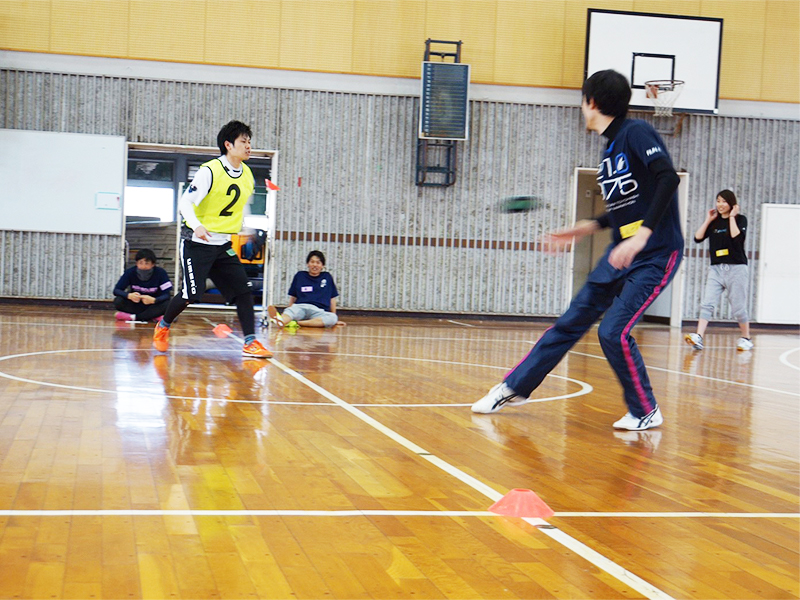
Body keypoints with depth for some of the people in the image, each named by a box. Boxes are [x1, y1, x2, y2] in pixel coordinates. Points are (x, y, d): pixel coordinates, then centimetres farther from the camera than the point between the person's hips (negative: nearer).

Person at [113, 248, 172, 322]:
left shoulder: (160, 273, -19)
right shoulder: (130, 272, -14)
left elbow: (166, 294, -21)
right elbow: (116, 290, -16)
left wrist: (153, 300, -41)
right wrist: (129, 295, -36)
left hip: (152, 306, -1)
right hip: (135, 305, 1)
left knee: (167, 304, -32)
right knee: (118, 301, -26)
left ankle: (133, 317, -24)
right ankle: (153, 316, -22)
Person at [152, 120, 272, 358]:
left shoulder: (247, 175, 5)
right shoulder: (210, 171, -16)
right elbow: (185, 202, -19)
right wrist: (196, 225, -34)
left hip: (223, 245, 6)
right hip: (197, 242, -6)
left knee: (243, 289, -6)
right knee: (191, 294, -6)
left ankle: (250, 342, -3)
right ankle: (163, 326, 21)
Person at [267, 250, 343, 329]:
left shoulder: (327, 277, 18)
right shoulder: (299, 275, 19)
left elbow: (332, 298, 18)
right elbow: (293, 297, 22)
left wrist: (335, 320, 18)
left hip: (318, 311, 0)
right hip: (300, 307, 0)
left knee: (333, 318, -35)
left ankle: (297, 323, -50)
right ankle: (281, 321, -73)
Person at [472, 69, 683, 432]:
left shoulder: (636, 133, -14)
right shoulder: (610, 148, 13)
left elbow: (668, 178, -27)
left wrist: (643, 234, -33)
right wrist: (587, 227, 18)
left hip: (655, 255, -8)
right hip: (620, 253, 9)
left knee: (613, 331, -16)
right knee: (571, 322, 10)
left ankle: (647, 413, 3)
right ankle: (514, 388, 20)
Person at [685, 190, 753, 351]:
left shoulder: (740, 219, 1)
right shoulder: (714, 221, 12)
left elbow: (736, 237, -18)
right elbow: (698, 238, 3)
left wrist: (732, 217, -10)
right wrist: (708, 220, 2)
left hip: (736, 268, -3)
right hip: (716, 268, 3)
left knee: (738, 307, 2)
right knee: (707, 304, -11)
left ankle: (746, 339, 19)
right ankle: (698, 338, -20)